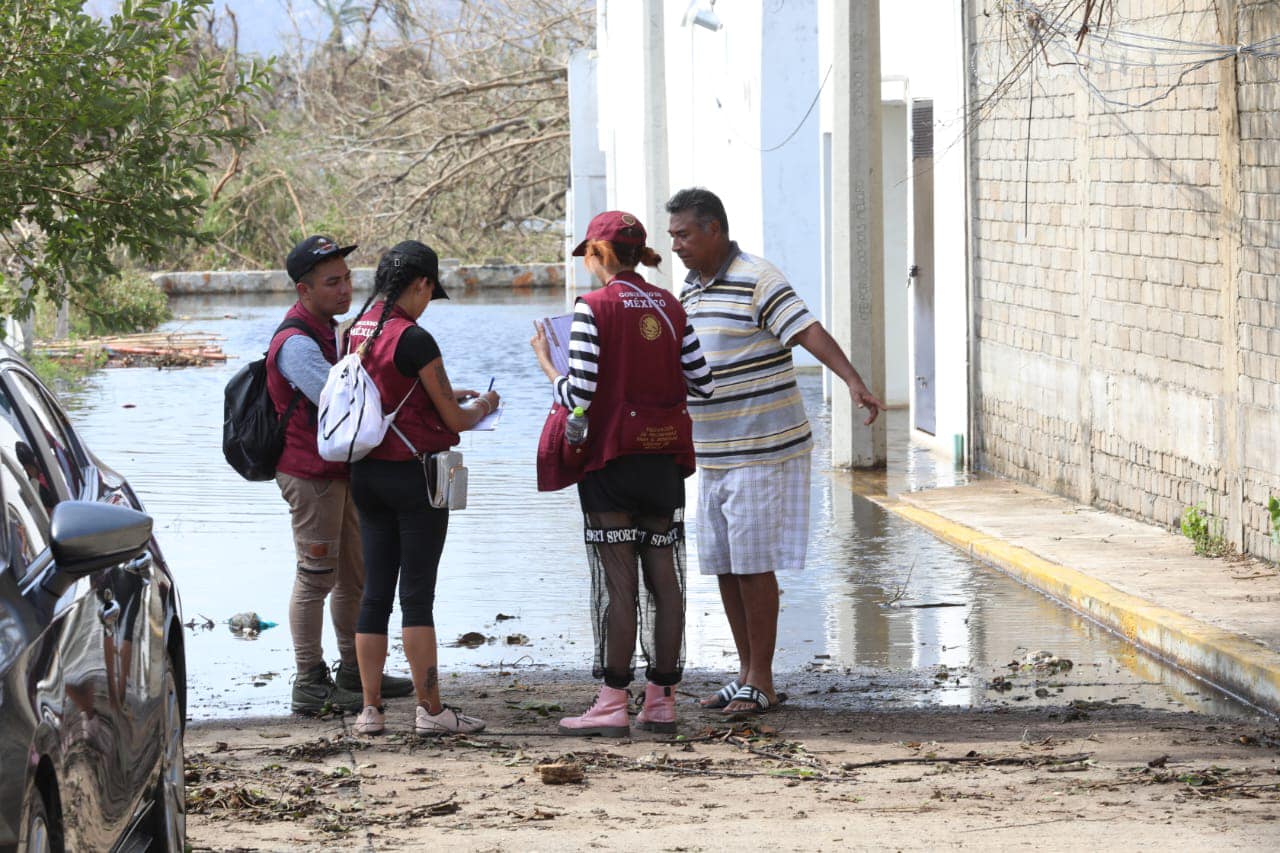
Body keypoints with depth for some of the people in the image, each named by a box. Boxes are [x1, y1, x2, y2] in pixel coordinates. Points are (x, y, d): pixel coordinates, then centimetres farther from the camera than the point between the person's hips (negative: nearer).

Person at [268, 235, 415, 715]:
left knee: (356, 574, 16)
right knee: (317, 576, -5)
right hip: (310, 473, -10)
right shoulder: (296, 343, -20)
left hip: (341, 471, 10)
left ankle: (354, 674, 26)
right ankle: (310, 686, 0)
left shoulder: (330, 331, 13)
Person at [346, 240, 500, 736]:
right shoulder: (413, 339, -16)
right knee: (417, 594, -3)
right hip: (414, 473, -7)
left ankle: (371, 709, 9)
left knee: (375, 593, 9)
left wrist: (448, 396, 22)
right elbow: (453, 420, -9)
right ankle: (430, 710, 0)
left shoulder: (357, 333, 6)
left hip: (366, 473, 7)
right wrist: (481, 406, 11)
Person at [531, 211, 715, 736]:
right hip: (665, 459, 5)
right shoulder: (670, 309, 7)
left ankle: (613, 704, -4)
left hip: (612, 459, -5)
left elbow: (579, 394, -15)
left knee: (617, 581, -5)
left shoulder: (593, 308, -9)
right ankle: (662, 699, 9)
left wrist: (546, 362, 4)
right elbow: (703, 385, 7)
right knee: (665, 578, 7)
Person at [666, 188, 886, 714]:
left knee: (754, 565, -6)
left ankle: (762, 683, 1)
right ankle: (746, 674, 19)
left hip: (762, 450, -8)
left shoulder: (758, 282, -13)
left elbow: (810, 333, -24)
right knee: (724, 567, 10)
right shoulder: (688, 293, 13)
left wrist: (853, 381, -39)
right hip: (711, 454, 8)